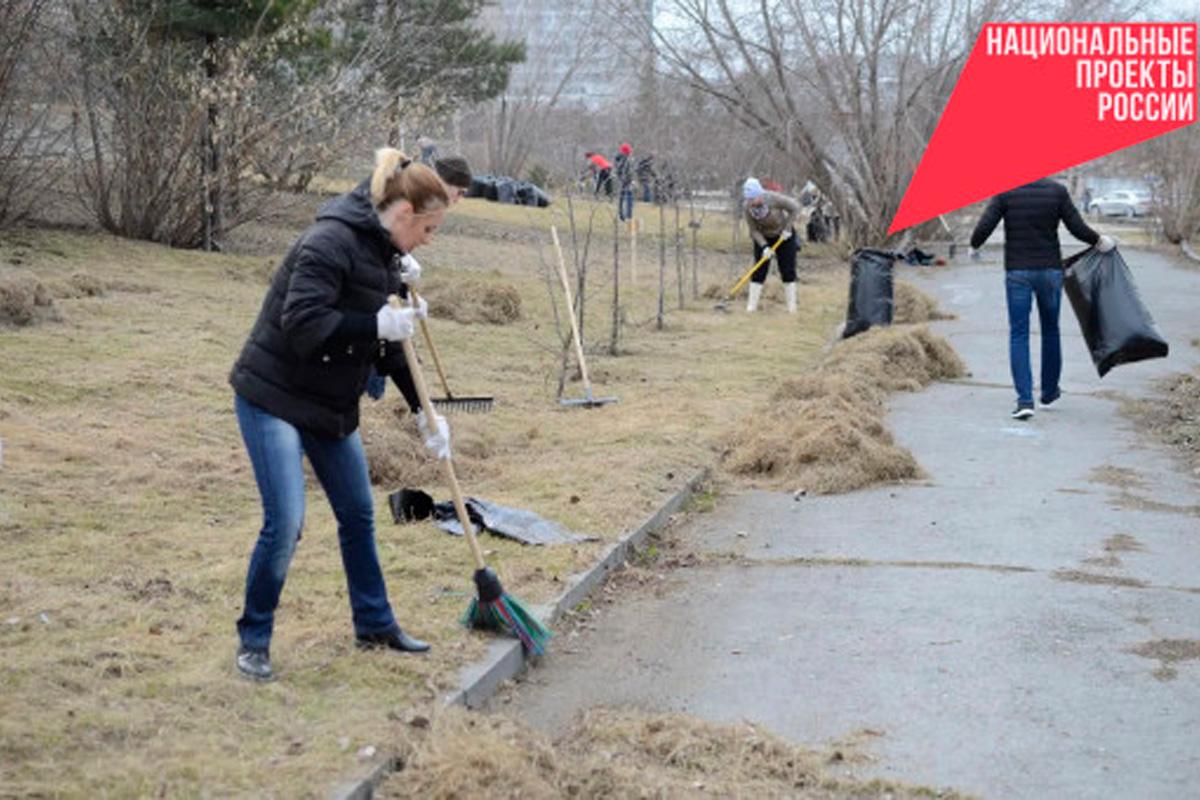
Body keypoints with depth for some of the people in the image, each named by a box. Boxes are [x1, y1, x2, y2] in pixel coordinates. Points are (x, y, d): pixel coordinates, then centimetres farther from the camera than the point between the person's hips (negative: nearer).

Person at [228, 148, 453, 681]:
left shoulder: (385, 256, 7)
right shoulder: (332, 242, -22)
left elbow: (388, 344, 15)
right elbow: (302, 325, -30)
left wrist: (425, 412, 12)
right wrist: (377, 324, -28)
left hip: (330, 404, 9)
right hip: (273, 398, -9)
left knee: (358, 514, 15)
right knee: (285, 522, -13)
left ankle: (375, 624, 32)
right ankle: (253, 640, 5)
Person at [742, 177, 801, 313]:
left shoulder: (774, 199, -29)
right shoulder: (748, 207, -19)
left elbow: (795, 207, -19)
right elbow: (753, 230, -14)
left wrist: (787, 229, -20)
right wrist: (764, 246, -26)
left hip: (783, 236, -2)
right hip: (763, 239, 2)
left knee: (788, 271, -3)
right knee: (759, 271, -4)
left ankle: (792, 306, 2)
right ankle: (752, 305, -3)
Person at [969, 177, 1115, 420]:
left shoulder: (1005, 192, -7)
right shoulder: (1057, 191, -4)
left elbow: (984, 227, -12)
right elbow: (1078, 228, -4)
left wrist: (974, 246, 10)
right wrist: (1099, 241, 16)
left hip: (1017, 272, -1)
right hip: (1050, 271, 2)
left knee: (1018, 335, 1)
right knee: (1050, 330, 19)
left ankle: (1025, 400, -11)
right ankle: (1049, 390, 34)